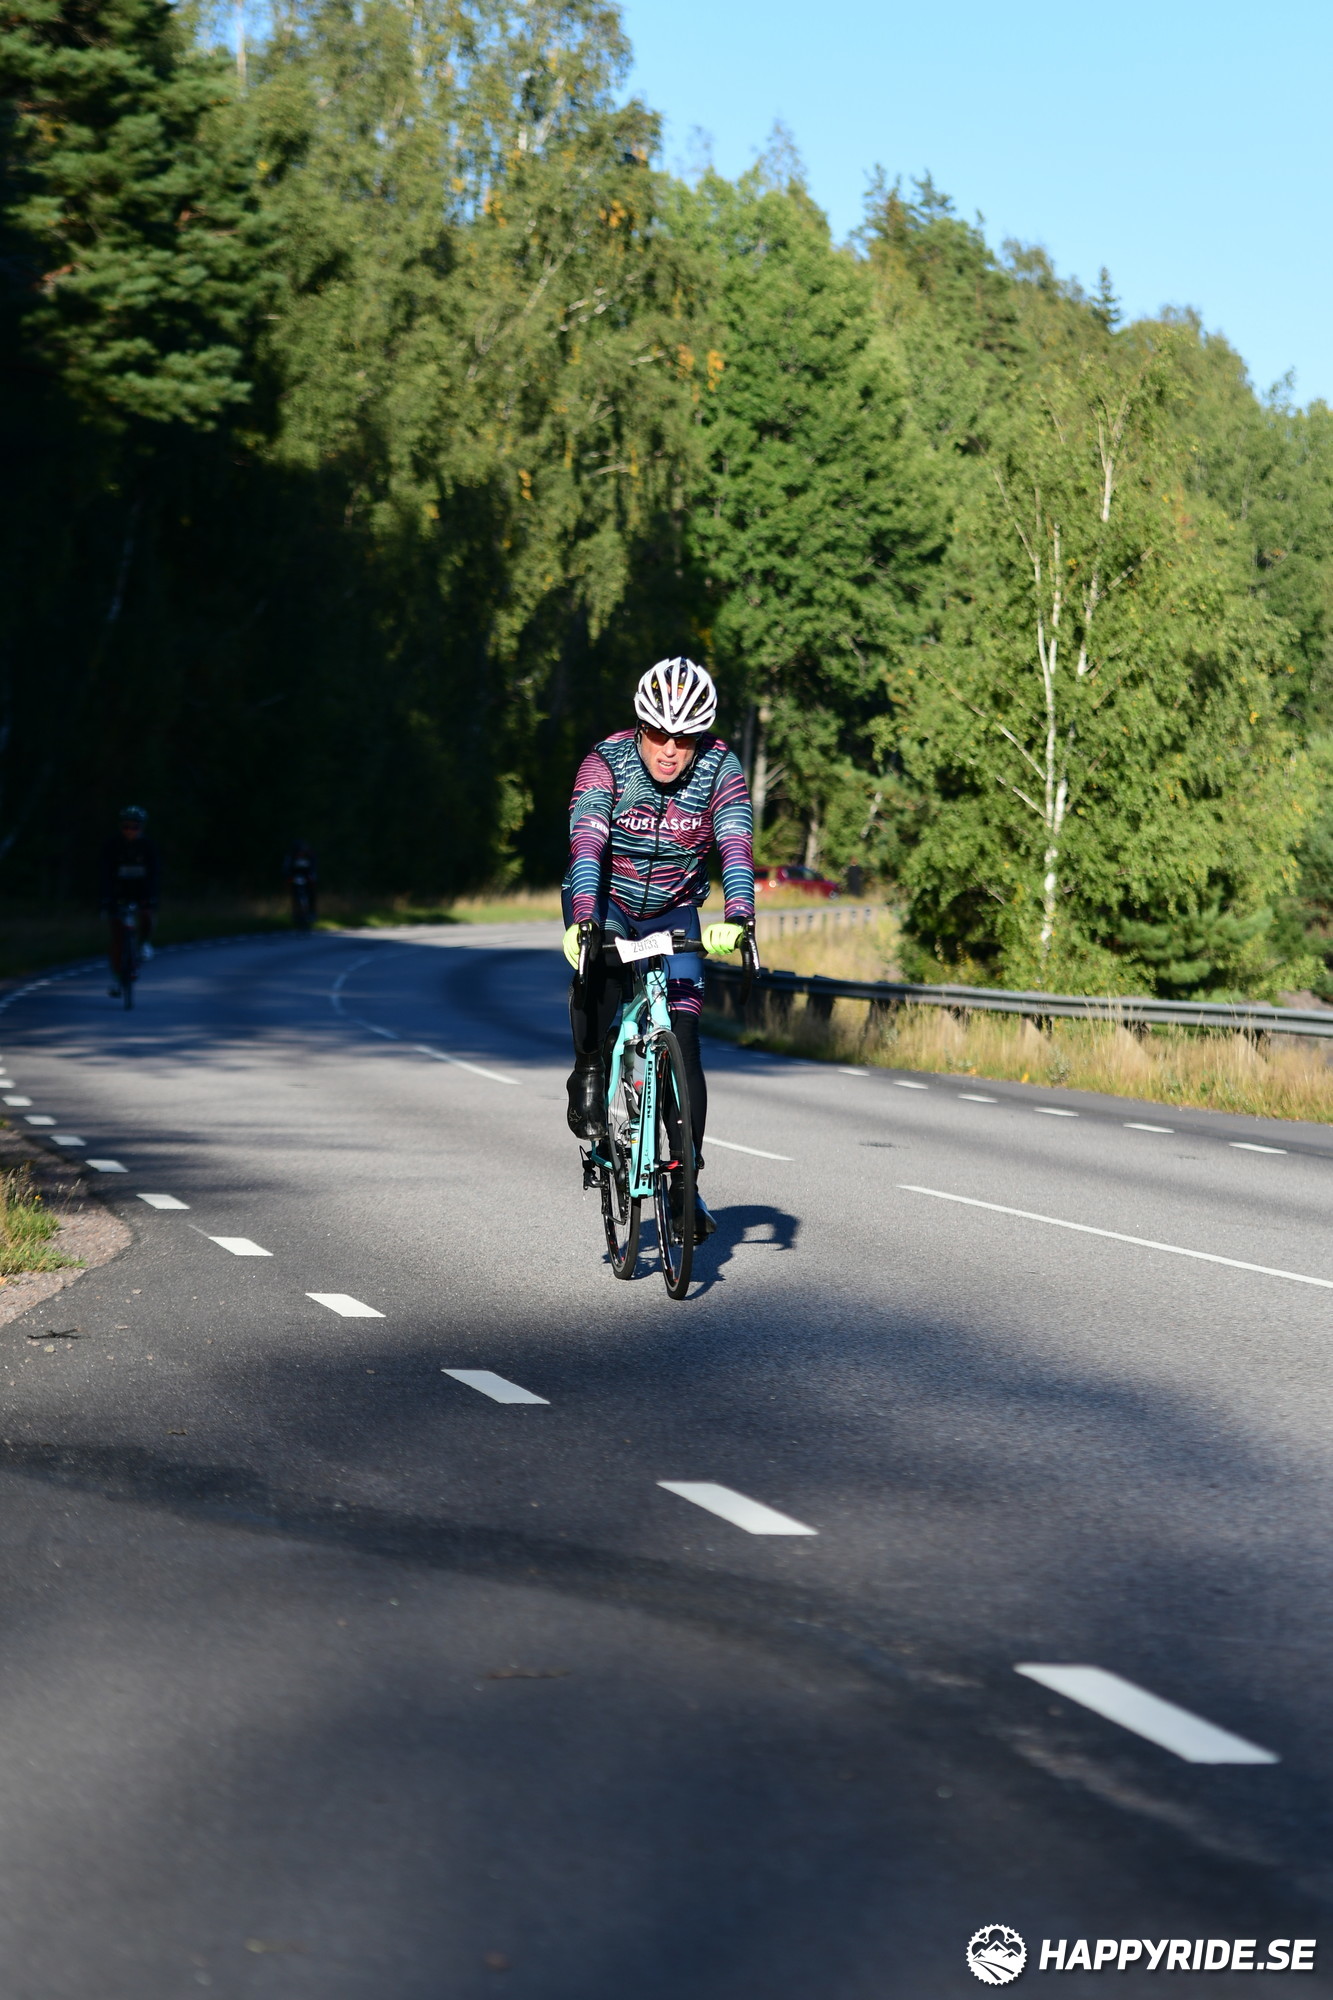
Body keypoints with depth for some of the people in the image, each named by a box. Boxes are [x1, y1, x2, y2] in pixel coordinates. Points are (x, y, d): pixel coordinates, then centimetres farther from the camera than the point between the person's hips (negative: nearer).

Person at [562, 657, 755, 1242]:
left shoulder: (720, 769, -18)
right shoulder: (606, 762, -23)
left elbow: (736, 846, -29)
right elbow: (587, 842, -35)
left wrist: (738, 916, -47)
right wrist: (582, 920, -51)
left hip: (674, 913, 2)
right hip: (604, 901, -1)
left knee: (683, 1041, -10)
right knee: (598, 970, -35)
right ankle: (589, 1075, -9)